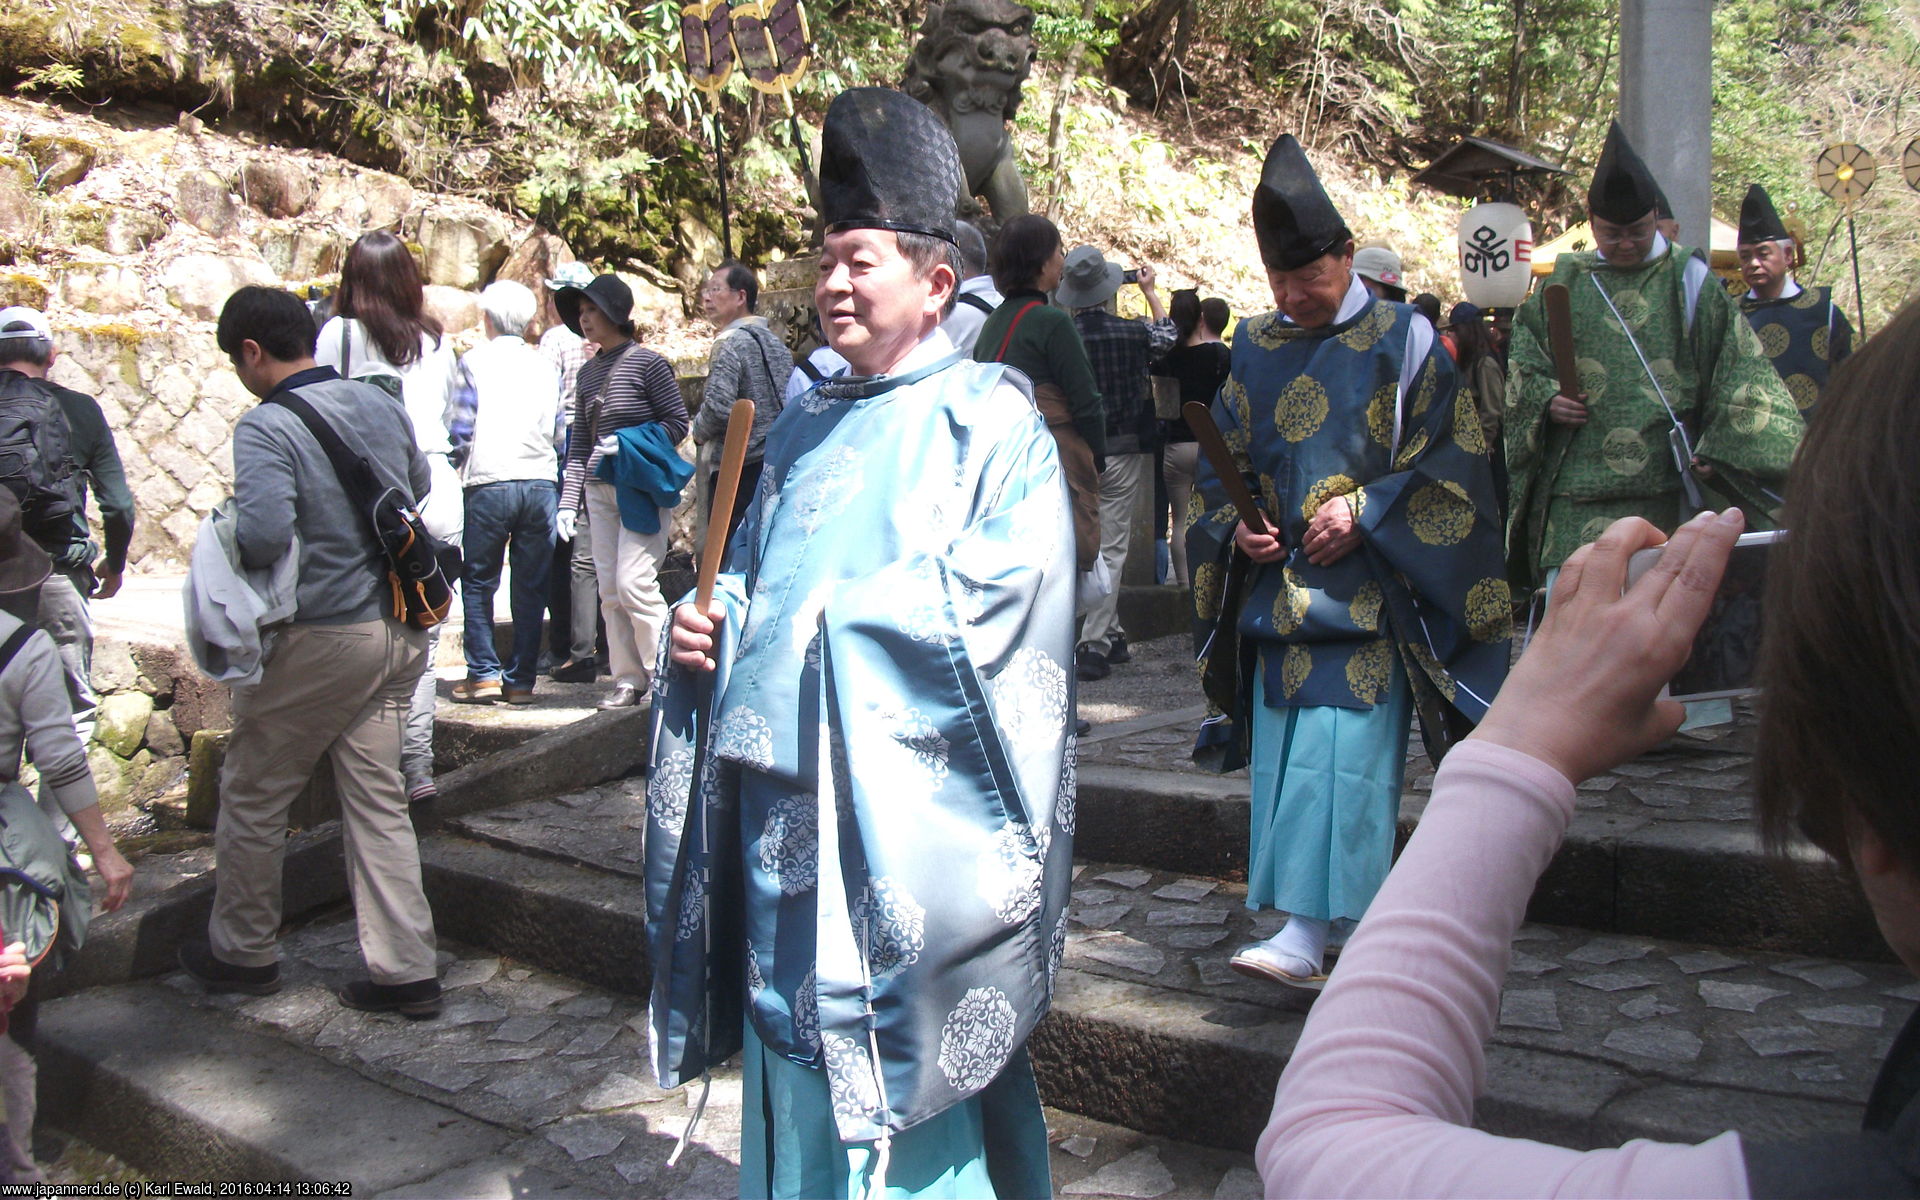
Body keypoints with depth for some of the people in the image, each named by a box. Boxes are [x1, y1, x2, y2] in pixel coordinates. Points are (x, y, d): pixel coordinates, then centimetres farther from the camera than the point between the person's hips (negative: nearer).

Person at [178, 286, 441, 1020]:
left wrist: (225, 527, -7)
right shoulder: (382, 406, 5)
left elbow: (264, 534, -28)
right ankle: (405, 971, 12)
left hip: (317, 642, -6)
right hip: (397, 632, 7)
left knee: (253, 796, 14)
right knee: (378, 800, 11)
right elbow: (421, 499, 17)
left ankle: (243, 953, 29)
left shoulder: (266, 427, -16)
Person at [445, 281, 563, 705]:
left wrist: (463, 458, 17)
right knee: (530, 586, 6)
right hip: (540, 481, 3)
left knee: (478, 582, 7)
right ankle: (521, 679, 7)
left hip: (490, 482, -3)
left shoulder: (475, 360, 1)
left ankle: (484, 674, 2)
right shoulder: (545, 365, 11)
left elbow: (459, 427, -2)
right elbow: (560, 430, 12)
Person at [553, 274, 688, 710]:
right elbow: (580, 441, 13)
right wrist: (569, 501, 8)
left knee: (634, 582, -13)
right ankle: (628, 680, 13)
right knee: (609, 590, 5)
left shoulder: (647, 362, -6)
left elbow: (677, 422, -6)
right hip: (600, 490, 7)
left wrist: (628, 444, -17)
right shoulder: (589, 371, 13)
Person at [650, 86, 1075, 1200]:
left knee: (889, 1068, 2)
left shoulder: (991, 421, -5)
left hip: (900, 810, -7)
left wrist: (832, 616, -14)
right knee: (794, 1042, 17)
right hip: (781, 790, 7)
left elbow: (997, 599, -17)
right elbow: (755, 565, 23)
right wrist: (712, 618, 1)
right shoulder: (812, 425, 16)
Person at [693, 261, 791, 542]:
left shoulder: (730, 342, -11)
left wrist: (699, 431, -2)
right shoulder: (776, 342, 13)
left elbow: (718, 407, -21)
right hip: (775, 464, 8)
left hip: (735, 469, -8)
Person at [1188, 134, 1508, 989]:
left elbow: (1450, 461, -3)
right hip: (1280, 587, 5)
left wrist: (1365, 512, -14)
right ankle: (1306, 923, 18)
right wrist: (1235, 526, -3)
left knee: (1342, 750, -12)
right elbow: (1224, 464, 16)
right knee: (1285, 751, 6)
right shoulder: (1256, 350, 10)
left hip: (1369, 589, -5)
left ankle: (1306, 934, -12)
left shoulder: (1402, 341, -2)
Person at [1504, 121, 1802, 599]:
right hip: (1574, 494, 1)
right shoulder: (1565, 283, 11)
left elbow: (1739, 372, 4)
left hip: (1661, 492, -1)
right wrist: (1546, 401, -7)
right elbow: (1523, 360, 14)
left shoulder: (1687, 282, 6)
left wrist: (1716, 453, -6)